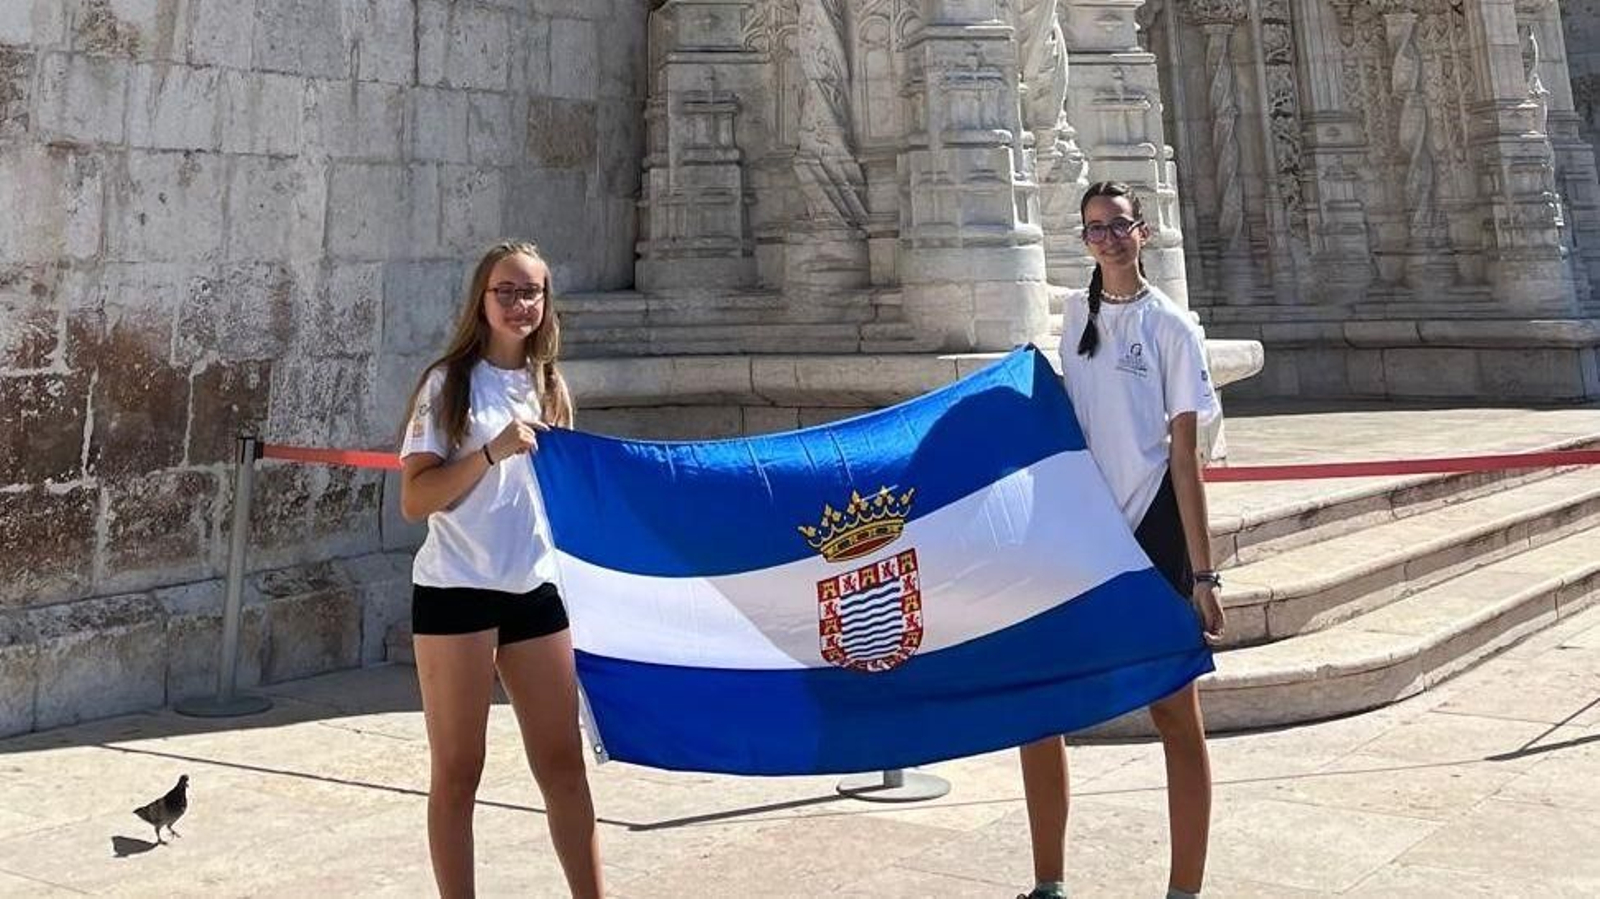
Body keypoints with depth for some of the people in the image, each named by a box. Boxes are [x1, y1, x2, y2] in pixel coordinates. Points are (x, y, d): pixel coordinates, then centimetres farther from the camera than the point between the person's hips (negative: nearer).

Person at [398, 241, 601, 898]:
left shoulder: (548, 387, 12)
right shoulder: (449, 383, -4)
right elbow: (414, 501, -12)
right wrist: (494, 452, -21)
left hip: (536, 591, 5)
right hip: (456, 592, -4)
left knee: (563, 764, 8)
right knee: (457, 773, 4)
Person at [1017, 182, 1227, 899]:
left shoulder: (1170, 326, -6)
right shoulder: (1078, 311, 9)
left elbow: (1185, 455, -9)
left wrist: (1202, 575, -11)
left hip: (1153, 529, -5)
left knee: (1175, 712, 3)